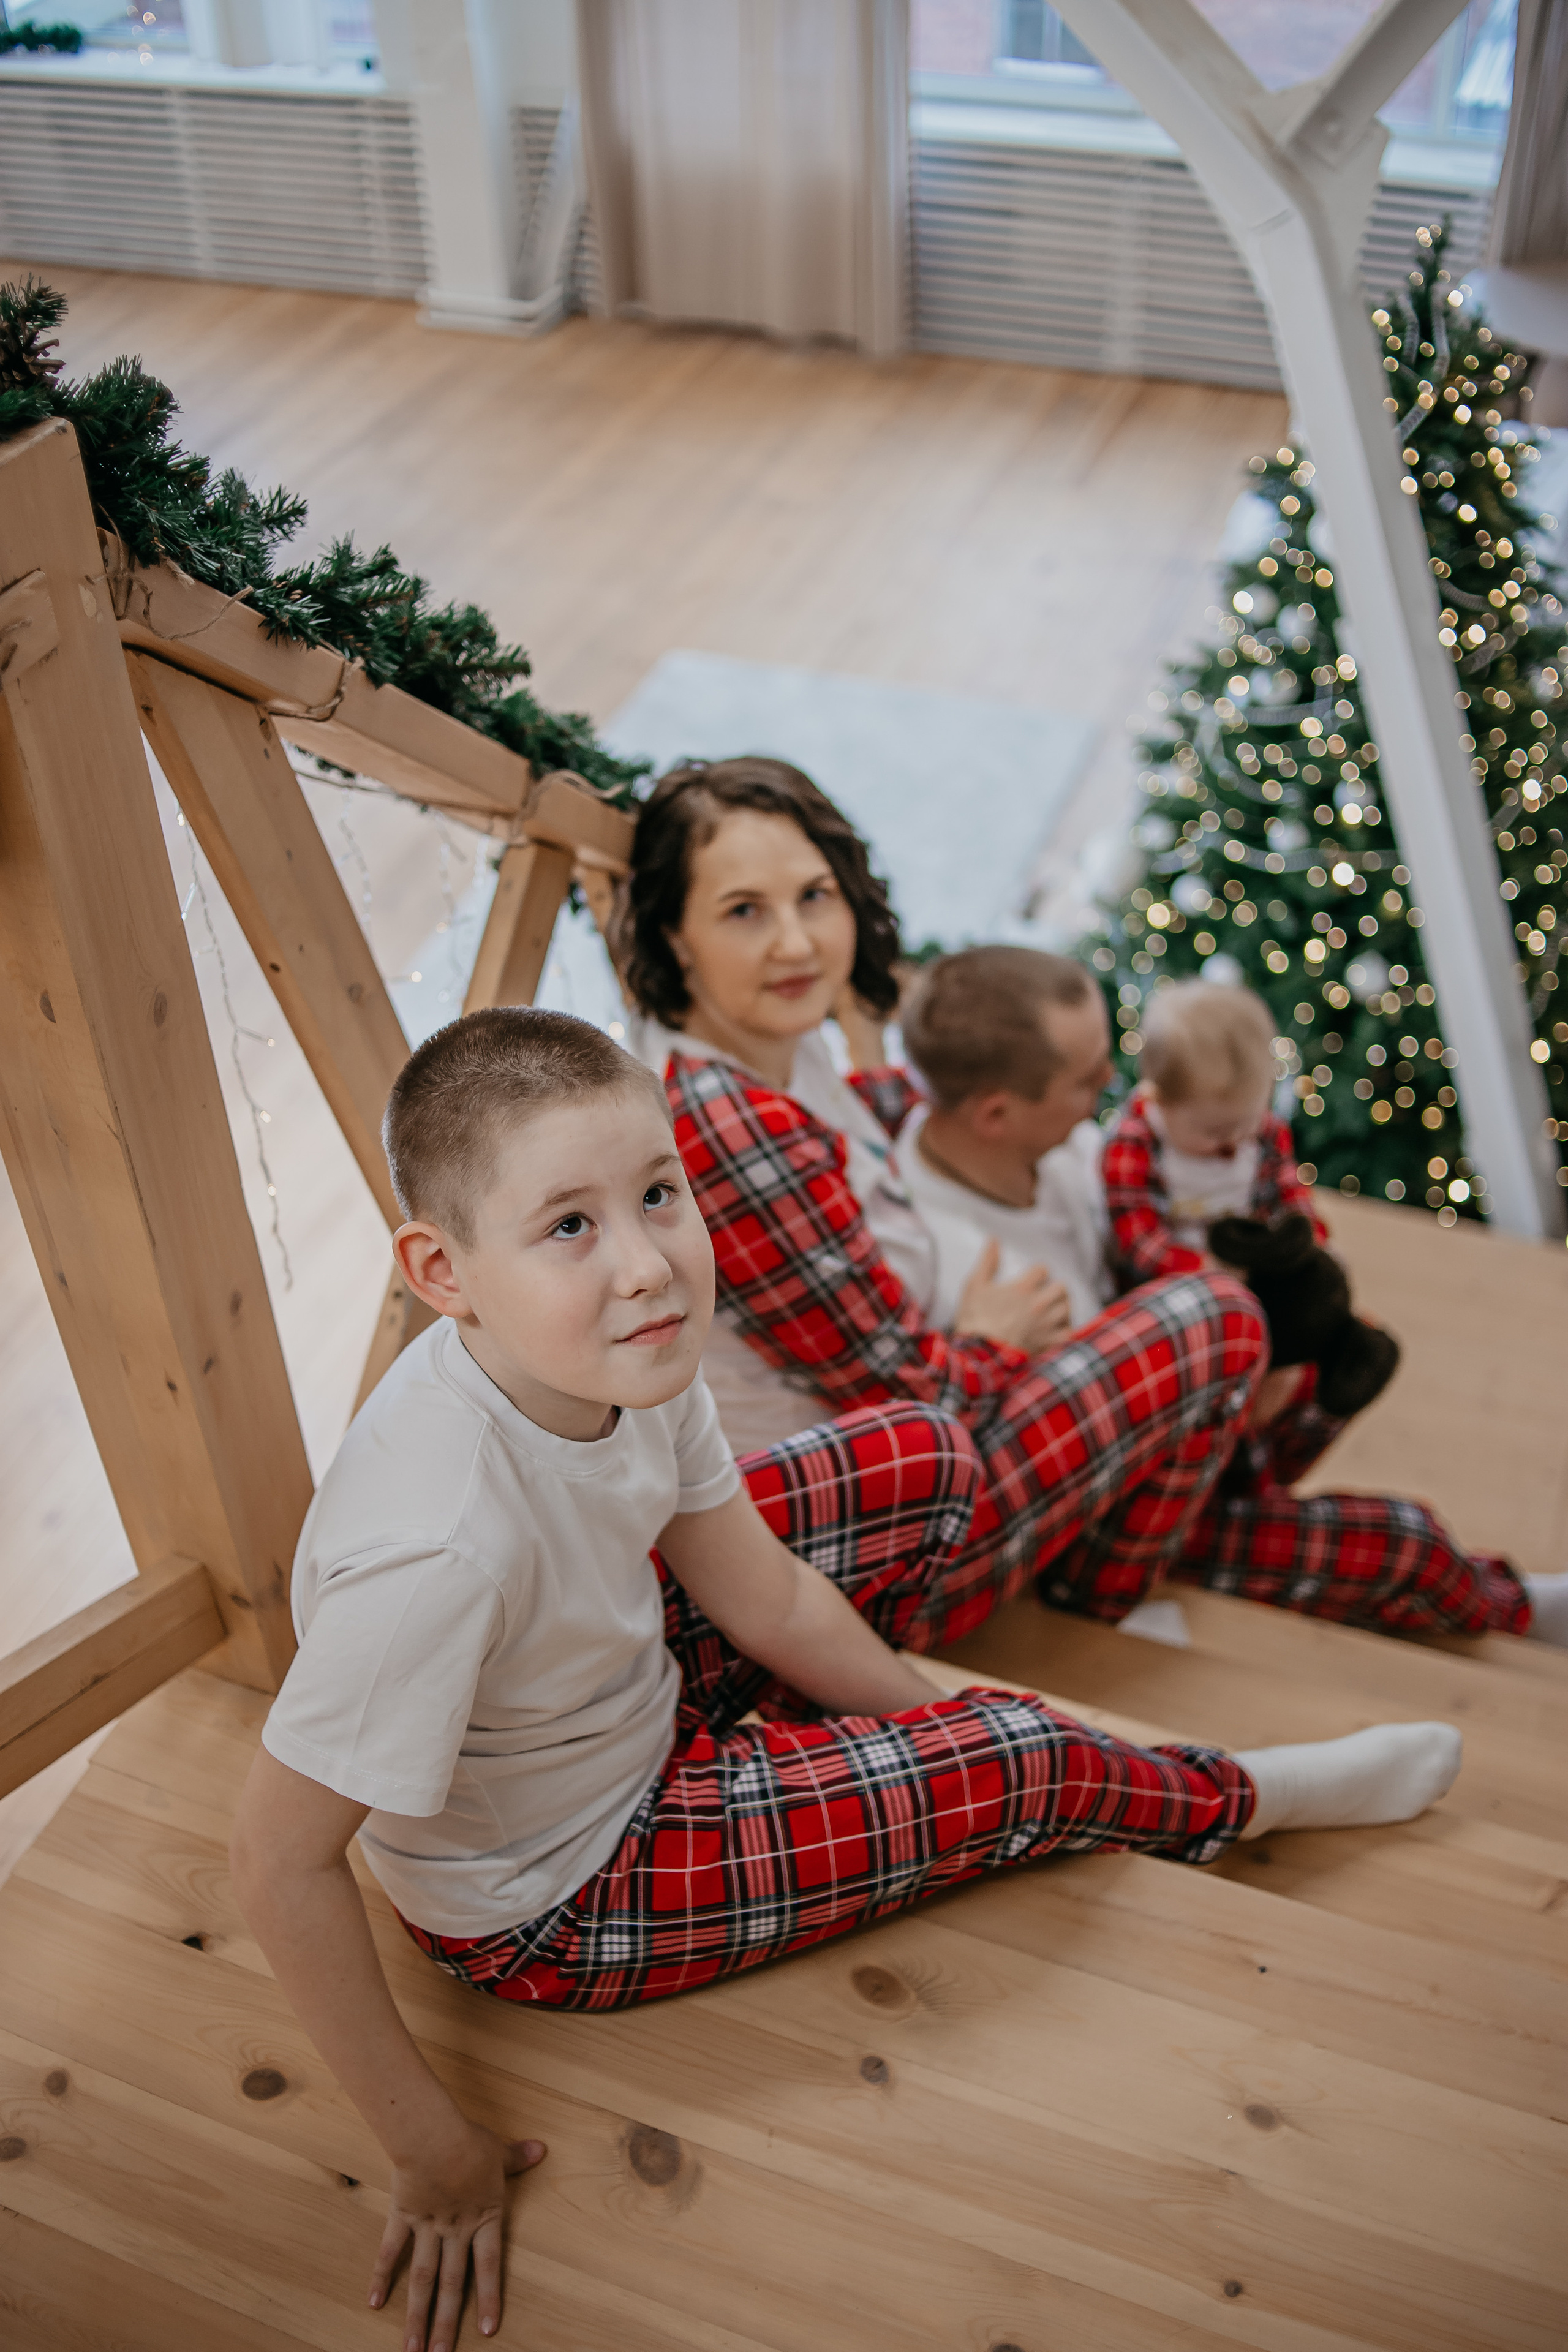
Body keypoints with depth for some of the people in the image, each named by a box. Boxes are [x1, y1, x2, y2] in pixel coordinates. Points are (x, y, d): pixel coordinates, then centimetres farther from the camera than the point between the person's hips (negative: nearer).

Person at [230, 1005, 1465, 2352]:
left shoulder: (622, 1351, -20)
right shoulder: (442, 1541, -41)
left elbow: (758, 1595, -5)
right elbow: (282, 1861, -32)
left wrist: (919, 1709, -1)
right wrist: (429, 2147, -23)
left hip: (624, 1689, 7)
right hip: (547, 1908, -7)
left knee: (922, 1463, 7)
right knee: (1019, 1763, -6)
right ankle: (1252, 1796, 26)